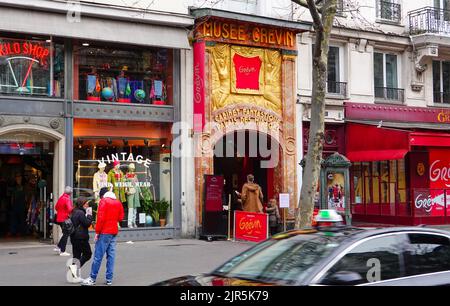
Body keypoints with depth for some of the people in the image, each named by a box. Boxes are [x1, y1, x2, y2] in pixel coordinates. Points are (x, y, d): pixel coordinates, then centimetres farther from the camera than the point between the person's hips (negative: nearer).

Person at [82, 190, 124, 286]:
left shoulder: (103, 201, -6)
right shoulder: (118, 203, 11)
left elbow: (100, 218, -13)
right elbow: (120, 218, 13)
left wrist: (97, 232, -10)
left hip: (105, 232, -6)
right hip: (114, 231, 6)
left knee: (98, 256, -4)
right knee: (111, 255, 7)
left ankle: (92, 279, -1)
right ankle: (109, 279, 6)